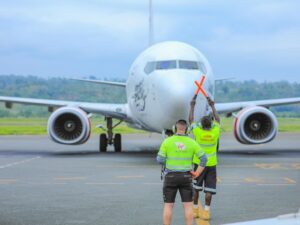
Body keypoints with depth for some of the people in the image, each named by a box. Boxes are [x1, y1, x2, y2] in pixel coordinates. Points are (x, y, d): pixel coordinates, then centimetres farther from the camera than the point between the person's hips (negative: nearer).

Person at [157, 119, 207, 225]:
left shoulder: (167, 141, -8)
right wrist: (197, 173, 1)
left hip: (171, 177, -1)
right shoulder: (191, 142, -3)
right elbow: (204, 158, -7)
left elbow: (160, 160, -9)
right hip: (185, 177, 1)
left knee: (168, 205, 7)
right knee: (188, 206, 6)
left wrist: (159, 155, 14)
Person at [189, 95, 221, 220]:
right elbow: (217, 120, 13)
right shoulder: (215, 132, -7)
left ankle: (195, 209, 17)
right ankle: (206, 211, -3)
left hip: (199, 163, -1)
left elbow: (191, 120, 6)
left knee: (196, 187, 12)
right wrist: (212, 106, 21)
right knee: (209, 189, 1)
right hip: (211, 164, 1)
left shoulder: (198, 132, -11)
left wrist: (192, 106, 15)